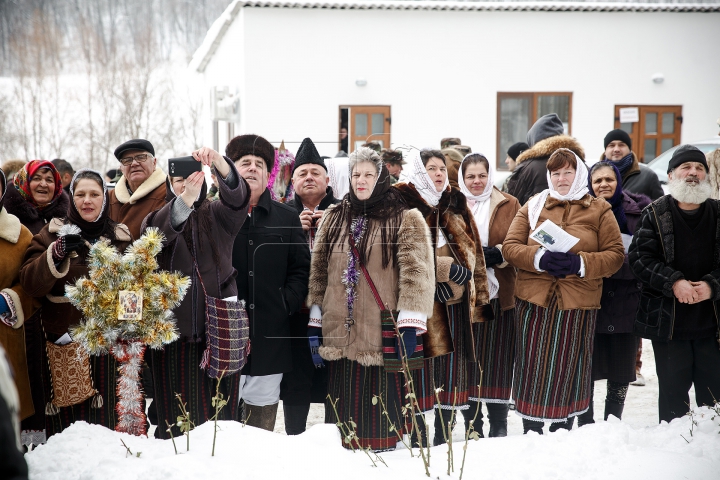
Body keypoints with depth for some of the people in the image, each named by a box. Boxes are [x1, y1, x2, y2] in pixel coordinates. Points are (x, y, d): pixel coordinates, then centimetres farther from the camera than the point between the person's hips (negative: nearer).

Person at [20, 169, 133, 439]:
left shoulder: (121, 238, 10)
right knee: (64, 418, -2)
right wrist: (57, 253, -21)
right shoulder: (53, 233, 5)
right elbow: (30, 283, -6)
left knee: (103, 416, 3)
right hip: (62, 339, -1)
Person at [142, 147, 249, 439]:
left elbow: (237, 196, -13)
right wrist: (185, 199, -35)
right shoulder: (157, 217, 10)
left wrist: (219, 163, -33)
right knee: (175, 414, -1)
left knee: (217, 412, 0)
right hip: (174, 330, 0)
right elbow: (157, 232, -15)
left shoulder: (217, 215, 10)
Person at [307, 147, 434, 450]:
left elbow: (416, 274, -8)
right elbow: (319, 272, 17)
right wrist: (315, 322, 11)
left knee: (379, 410, -1)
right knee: (344, 408, 9)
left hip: (382, 336, -4)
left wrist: (409, 325, -16)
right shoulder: (334, 219, 15)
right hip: (340, 336, 4)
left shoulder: (405, 220, 1)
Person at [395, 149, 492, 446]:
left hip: (456, 298, 6)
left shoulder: (456, 204, 17)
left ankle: (443, 436, 18)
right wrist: (445, 268, -14)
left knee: (452, 366, 8)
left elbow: (474, 252, 19)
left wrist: (480, 296, 15)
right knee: (422, 364, -4)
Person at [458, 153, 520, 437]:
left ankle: (499, 429, 12)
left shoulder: (509, 205, 9)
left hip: (499, 294, 0)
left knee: (497, 359, 1)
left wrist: (498, 254, -15)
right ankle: (472, 427, 12)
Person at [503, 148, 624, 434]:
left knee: (569, 371, 5)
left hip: (578, 305, -1)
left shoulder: (599, 210, 8)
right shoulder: (532, 207, 12)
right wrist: (539, 258, -16)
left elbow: (615, 255, 1)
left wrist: (580, 263, -16)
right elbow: (510, 247, 3)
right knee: (533, 368, 2)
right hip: (534, 302, 1)